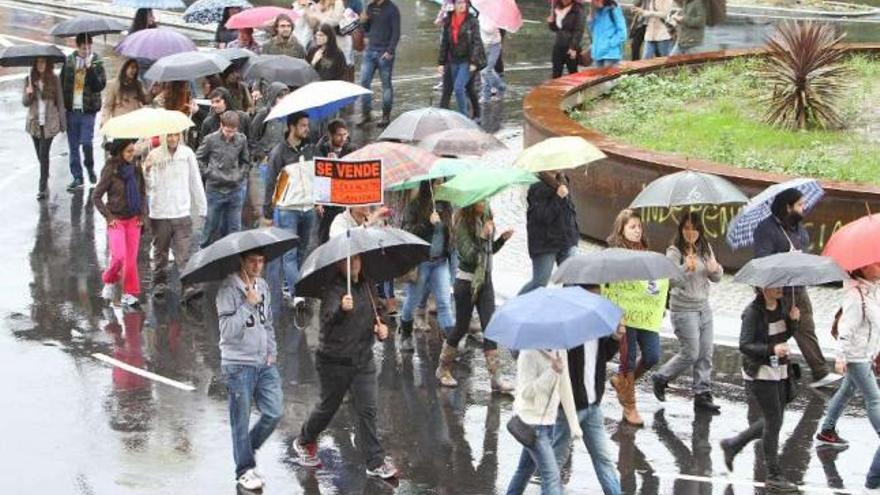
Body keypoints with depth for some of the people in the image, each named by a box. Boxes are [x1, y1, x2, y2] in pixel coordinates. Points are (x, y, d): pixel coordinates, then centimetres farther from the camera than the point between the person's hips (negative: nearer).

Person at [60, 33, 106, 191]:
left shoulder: (97, 62, -2)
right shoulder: (69, 61, 4)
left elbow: (100, 85, -12)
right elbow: (62, 82, 10)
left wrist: (90, 68, -23)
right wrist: (62, 104, 5)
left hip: (88, 109, -3)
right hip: (71, 109, 3)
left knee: (86, 142, -11)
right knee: (73, 145, 6)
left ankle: (90, 168, 16)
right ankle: (77, 177, 15)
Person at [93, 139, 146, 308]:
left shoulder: (136, 170, 1)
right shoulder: (110, 171, -12)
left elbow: (142, 193, 14)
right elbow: (96, 196, -7)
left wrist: (142, 214, 4)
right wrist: (109, 217, -11)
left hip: (133, 220, 4)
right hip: (116, 220, -4)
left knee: (131, 258, 3)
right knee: (119, 256, -14)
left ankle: (129, 293, 13)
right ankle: (109, 281, 14)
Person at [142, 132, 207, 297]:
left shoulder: (187, 153, -1)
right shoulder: (154, 156, -4)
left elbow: (196, 182, 7)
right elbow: (149, 187, -9)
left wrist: (201, 208, 9)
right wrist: (147, 170, -28)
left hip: (182, 213, 0)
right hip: (159, 214, 0)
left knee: (185, 253, -8)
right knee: (160, 251, 14)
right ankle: (160, 282, 29)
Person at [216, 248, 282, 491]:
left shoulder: (263, 286, 10)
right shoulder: (229, 289, -12)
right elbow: (227, 330, -19)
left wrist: (272, 351, 11)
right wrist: (248, 305, -23)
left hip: (264, 362, 6)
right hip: (239, 364, -6)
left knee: (275, 412, 3)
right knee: (241, 420, 2)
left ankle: (248, 448, 27)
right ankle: (245, 470, 14)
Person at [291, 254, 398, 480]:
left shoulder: (367, 286, 4)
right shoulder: (333, 290, -17)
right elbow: (328, 319, -36)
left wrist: (380, 327, -1)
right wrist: (342, 310, -57)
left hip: (363, 359, 5)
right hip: (335, 361, -5)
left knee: (367, 409, -2)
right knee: (328, 407, 12)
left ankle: (376, 463, 1)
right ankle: (304, 442, 39)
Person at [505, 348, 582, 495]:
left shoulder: (560, 351, 6)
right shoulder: (529, 354, -16)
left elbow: (565, 388, 11)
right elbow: (525, 392, -22)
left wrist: (574, 424, 9)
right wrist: (552, 372, -31)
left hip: (548, 421, 8)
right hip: (531, 422, -8)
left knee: (525, 470, 19)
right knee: (552, 475, -14)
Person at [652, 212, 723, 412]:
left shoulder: (705, 249, 6)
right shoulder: (674, 252, -13)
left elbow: (716, 278, 8)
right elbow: (673, 280, -24)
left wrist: (715, 269, -16)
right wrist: (686, 268, -43)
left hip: (703, 307, 6)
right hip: (684, 310, -6)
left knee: (705, 354, 6)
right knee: (690, 354, -3)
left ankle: (703, 394, 15)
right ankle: (661, 379, 20)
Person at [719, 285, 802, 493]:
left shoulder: (783, 304, 4)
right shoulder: (753, 311, -17)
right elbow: (745, 346, -20)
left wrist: (793, 320, -5)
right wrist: (772, 349, -33)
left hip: (780, 371, 8)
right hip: (760, 373, -8)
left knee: (772, 421, 14)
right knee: (773, 422, -5)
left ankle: (732, 445, 33)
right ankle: (774, 478, 3)